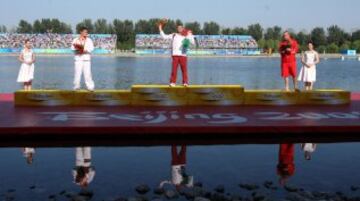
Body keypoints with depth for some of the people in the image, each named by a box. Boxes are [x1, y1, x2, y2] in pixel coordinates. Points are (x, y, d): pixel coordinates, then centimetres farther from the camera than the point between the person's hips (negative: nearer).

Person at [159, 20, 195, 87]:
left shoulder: (186, 37, 13)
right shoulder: (173, 35, 15)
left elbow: (193, 43, 6)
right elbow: (164, 36, 15)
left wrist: (190, 35, 0)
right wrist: (160, 30, 8)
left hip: (183, 55, 0)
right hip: (175, 55, 0)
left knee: (184, 69, -2)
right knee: (174, 69, -4)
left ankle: (185, 82, 4)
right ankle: (173, 82, 2)